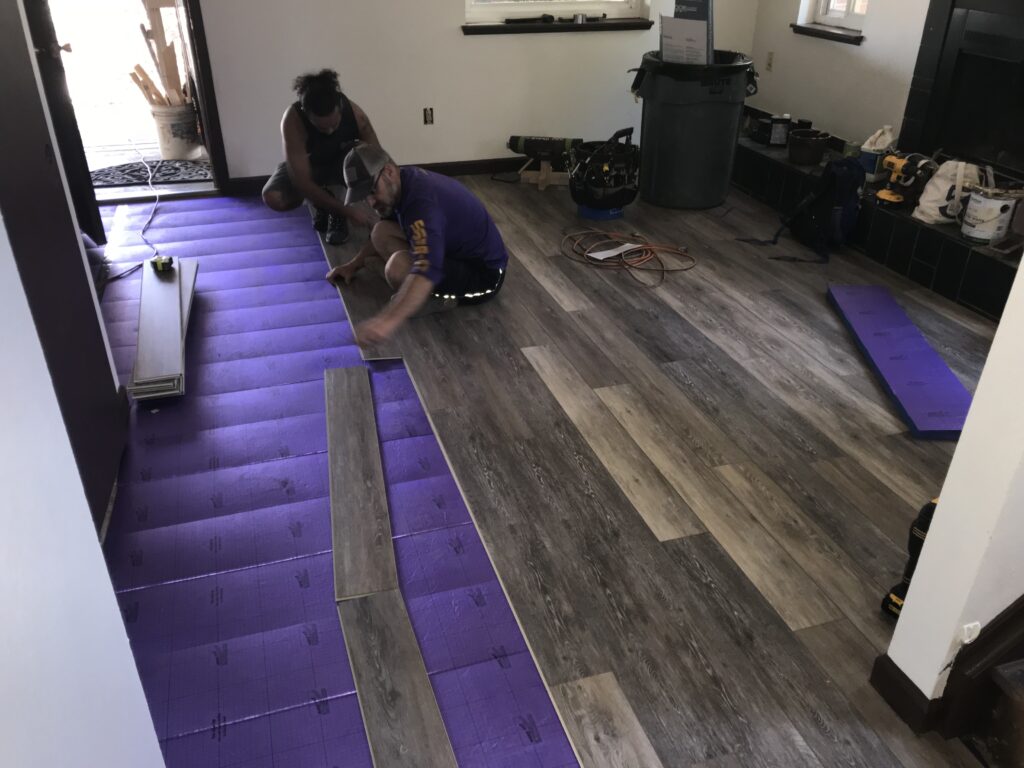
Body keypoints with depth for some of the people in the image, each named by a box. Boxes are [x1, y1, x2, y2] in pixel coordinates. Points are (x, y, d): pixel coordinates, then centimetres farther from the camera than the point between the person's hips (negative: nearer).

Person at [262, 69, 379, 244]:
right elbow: (302, 183, -40)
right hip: (307, 165, -1)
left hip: (342, 162, 1)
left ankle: (337, 215, -12)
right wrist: (349, 211, -42)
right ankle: (320, 204, 2)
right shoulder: (293, 121, -38)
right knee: (273, 197, -30)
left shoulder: (354, 113, -31)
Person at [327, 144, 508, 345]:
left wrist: (388, 320, -56)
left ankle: (443, 297, -4)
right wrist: (355, 264, 21)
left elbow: (427, 272, -46)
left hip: (484, 272, -9)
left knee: (398, 267, -31)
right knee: (382, 232, 0)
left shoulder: (421, 201, -30)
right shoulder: (405, 181, -1)